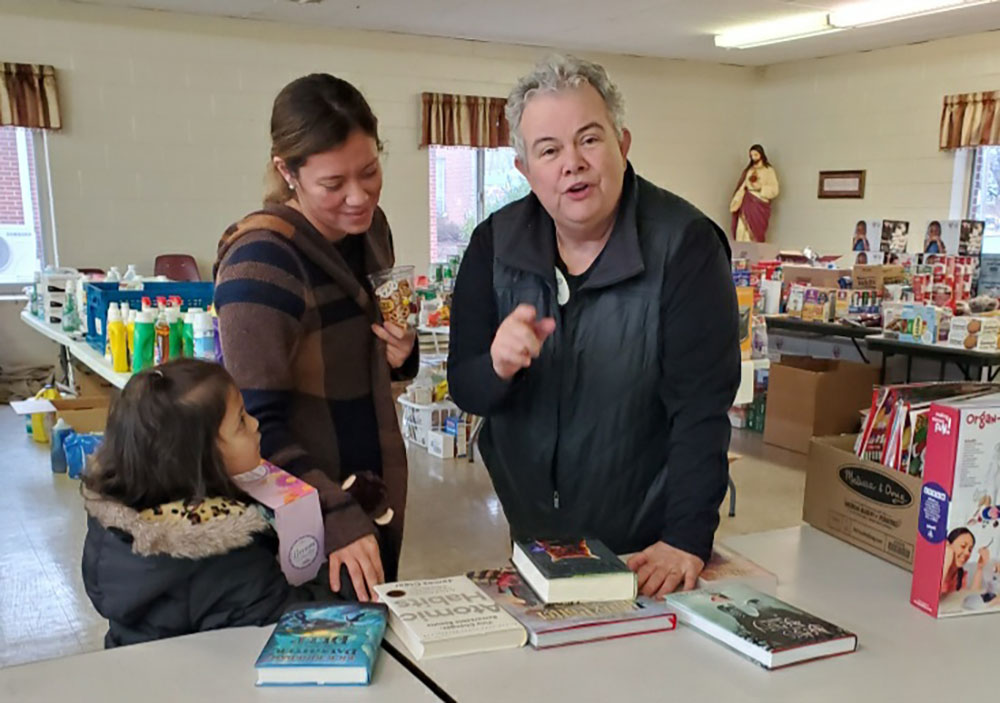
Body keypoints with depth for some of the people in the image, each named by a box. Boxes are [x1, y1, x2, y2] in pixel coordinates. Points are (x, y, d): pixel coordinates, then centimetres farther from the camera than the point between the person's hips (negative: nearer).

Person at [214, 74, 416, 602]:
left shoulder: (370, 226, -1)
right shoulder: (261, 260, -23)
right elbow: (259, 425, -22)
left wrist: (400, 352, -8)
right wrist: (337, 517, -32)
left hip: (379, 489, 7)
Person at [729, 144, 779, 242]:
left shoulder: (769, 170, 3)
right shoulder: (748, 170, 15)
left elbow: (774, 190, -3)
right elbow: (742, 187, 9)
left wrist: (760, 188, -14)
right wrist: (736, 202, -2)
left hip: (759, 204, -4)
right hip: (746, 203, 4)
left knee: (756, 233, -8)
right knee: (742, 232, -6)